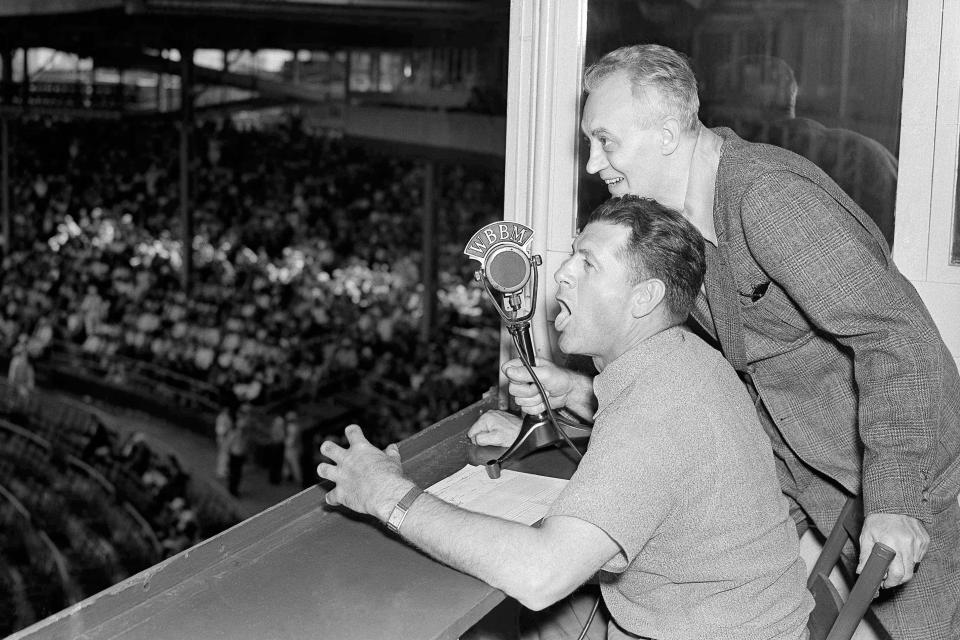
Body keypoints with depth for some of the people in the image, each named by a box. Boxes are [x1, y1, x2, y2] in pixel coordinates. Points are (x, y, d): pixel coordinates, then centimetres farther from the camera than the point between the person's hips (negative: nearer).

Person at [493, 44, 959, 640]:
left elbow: (897, 331, -30)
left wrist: (895, 500, -36)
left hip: (903, 479, -7)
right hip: (796, 479, 7)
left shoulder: (770, 194, -25)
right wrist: (576, 391, -8)